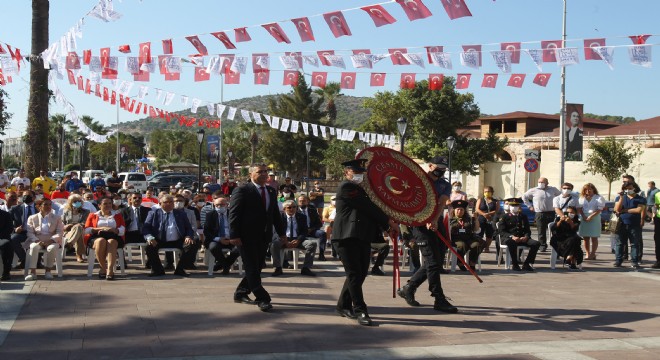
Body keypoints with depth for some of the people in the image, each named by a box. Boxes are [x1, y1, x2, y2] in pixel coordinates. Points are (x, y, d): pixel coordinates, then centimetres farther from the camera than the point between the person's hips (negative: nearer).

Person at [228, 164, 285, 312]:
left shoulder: (271, 191, 13)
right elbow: (234, 213, -12)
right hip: (247, 237, -7)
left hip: (264, 237, 7)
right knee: (252, 268, -4)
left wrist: (281, 233, 14)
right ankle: (262, 299, -3)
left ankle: (241, 293, 25)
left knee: (257, 267, 11)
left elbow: (275, 213, 18)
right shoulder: (242, 190, -8)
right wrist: (234, 235, -18)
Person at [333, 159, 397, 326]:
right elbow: (368, 207, -12)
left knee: (360, 273, 9)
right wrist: (388, 222, -7)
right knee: (355, 274, -8)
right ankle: (360, 311, -6)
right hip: (348, 236, -9)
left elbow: (369, 210, 20)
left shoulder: (360, 189, 23)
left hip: (363, 237, 9)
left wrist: (387, 227, 9)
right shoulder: (346, 187, -7)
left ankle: (343, 306, 20)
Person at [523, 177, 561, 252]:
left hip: (551, 213, 1)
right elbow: (524, 197, 14)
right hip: (539, 214, -1)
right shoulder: (534, 190, 4)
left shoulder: (553, 189, 10)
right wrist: (529, 206, 8)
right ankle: (543, 246, 6)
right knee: (541, 231, -2)